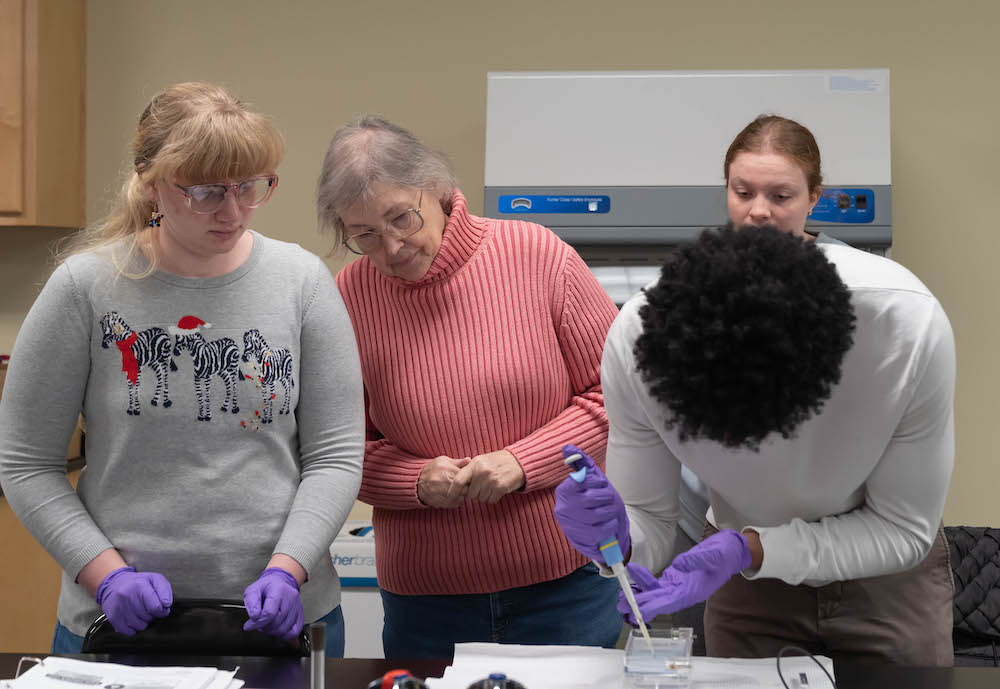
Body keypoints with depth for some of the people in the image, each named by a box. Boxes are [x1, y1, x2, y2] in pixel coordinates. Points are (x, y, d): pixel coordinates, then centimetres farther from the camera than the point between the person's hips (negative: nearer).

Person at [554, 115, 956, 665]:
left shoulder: (910, 327, -32)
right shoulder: (636, 336, -28)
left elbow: (903, 530, -22)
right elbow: (650, 519, -17)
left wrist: (748, 549, -36)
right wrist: (612, 534, -41)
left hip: (883, 573, -1)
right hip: (746, 568, 1)